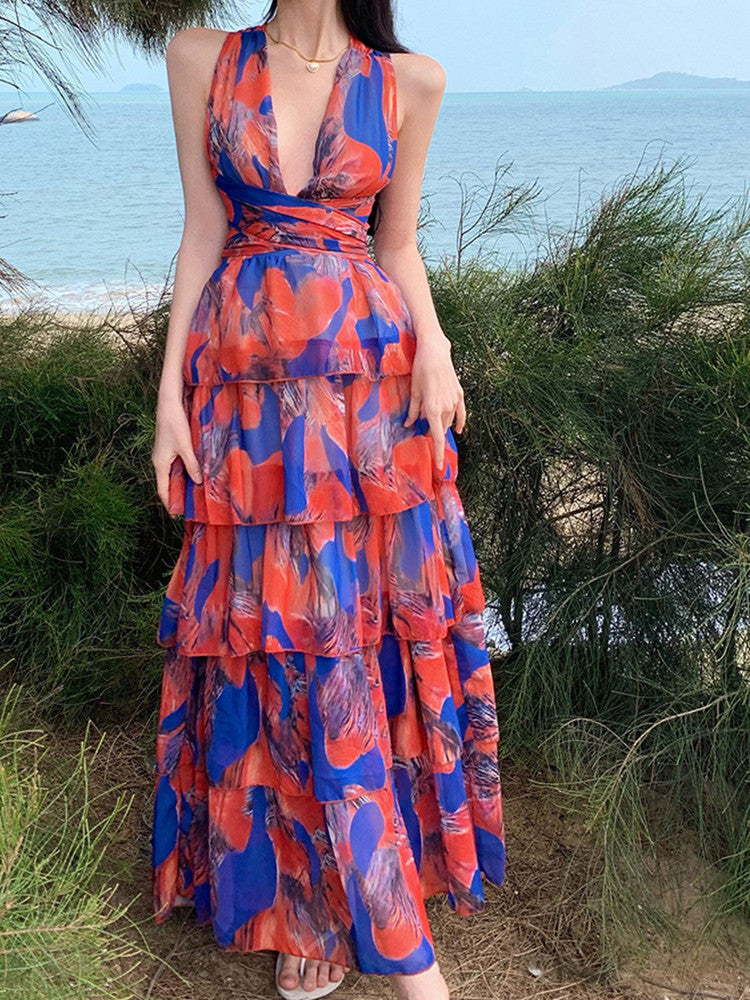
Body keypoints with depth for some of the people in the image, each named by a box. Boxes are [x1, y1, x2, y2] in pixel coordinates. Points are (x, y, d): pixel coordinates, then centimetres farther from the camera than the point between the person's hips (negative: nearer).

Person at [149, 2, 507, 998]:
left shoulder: (409, 81, 7)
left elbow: (398, 246, 10)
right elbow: (203, 232, 6)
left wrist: (433, 338, -9)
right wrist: (171, 390, 0)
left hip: (369, 377, 0)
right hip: (246, 381, 0)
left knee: (368, 620, 2)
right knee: (272, 627, 1)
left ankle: (370, 909, 21)